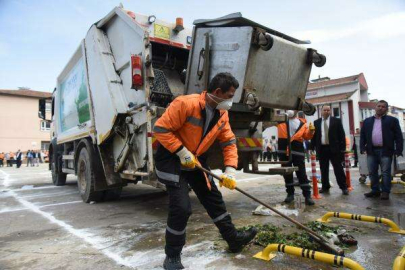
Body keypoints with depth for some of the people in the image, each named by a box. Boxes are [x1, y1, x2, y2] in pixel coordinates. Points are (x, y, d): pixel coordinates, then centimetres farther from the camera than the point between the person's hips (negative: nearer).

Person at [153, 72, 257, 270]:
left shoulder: (222, 114, -2)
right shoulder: (185, 104, -26)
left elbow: (229, 142, 1)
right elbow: (160, 129, -24)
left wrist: (230, 170, -10)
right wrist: (182, 152, -25)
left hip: (196, 160, 8)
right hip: (171, 158, -7)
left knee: (214, 198, 13)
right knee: (181, 207, -14)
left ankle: (233, 239, 31)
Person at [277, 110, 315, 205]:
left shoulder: (302, 123, 11)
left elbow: (307, 136, 10)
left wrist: (311, 131, -8)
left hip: (297, 149, -1)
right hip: (284, 149, 1)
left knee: (302, 173, -1)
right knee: (287, 173, 9)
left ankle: (307, 195, 4)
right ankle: (290, 193, 21)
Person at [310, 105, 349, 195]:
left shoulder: (336, 121, 3)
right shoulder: (316, 122, 9)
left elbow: (341, 135, 1)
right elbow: (314, 136, 9)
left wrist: (342, 148, -5)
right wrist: (312, 148, 3)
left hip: (334, 148, -2)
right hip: (321, 149, 2)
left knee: (338, 168, 3)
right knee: (323, 169, 9)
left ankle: (344, 187, 12)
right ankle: (325, 187, 19)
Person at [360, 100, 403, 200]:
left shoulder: (392, 120, 4)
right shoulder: (367, 121, 14)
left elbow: (398, 136, 0)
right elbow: (362, 135, 12)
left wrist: (399, 150, -9)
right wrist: (362, 148, 1)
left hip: (385, 150, -3)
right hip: (371, 151, 4)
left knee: (385, 172, 0)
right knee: (372, 172, 7)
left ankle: (385, 192, 8)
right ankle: (375, 190, 17)